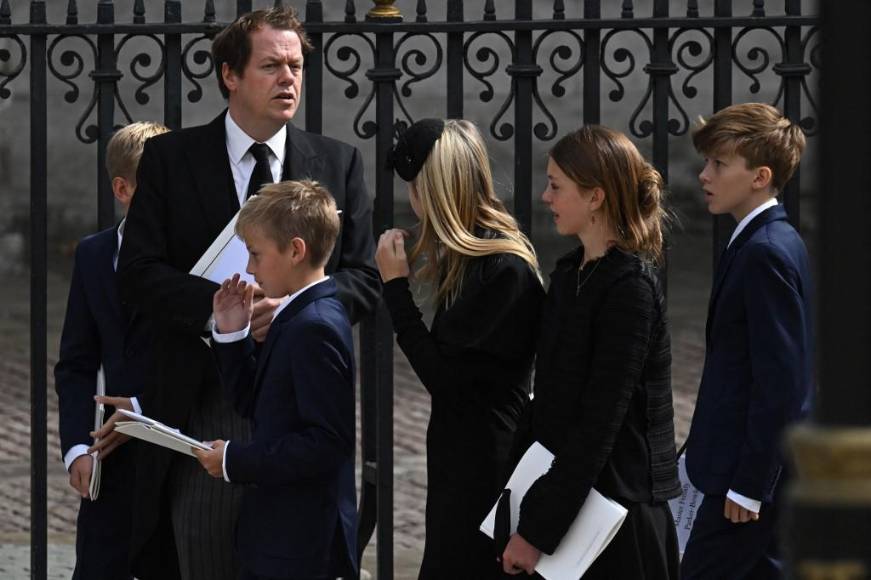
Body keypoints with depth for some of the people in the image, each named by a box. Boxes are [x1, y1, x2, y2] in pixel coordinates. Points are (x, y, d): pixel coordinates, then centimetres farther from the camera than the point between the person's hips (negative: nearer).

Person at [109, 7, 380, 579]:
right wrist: (218, 305, -19)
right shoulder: (171, 158, 4)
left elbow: (365, 279, 6)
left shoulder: (338, 163, 9)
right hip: (204, 399, -1)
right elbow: (140, 273, -2)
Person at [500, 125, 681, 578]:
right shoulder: (568, 275, 11)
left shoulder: (630, 289, -14)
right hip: (563, 496, 7)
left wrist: (536, 529, -18)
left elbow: (599, 424, -18)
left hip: (619, 508, -7)